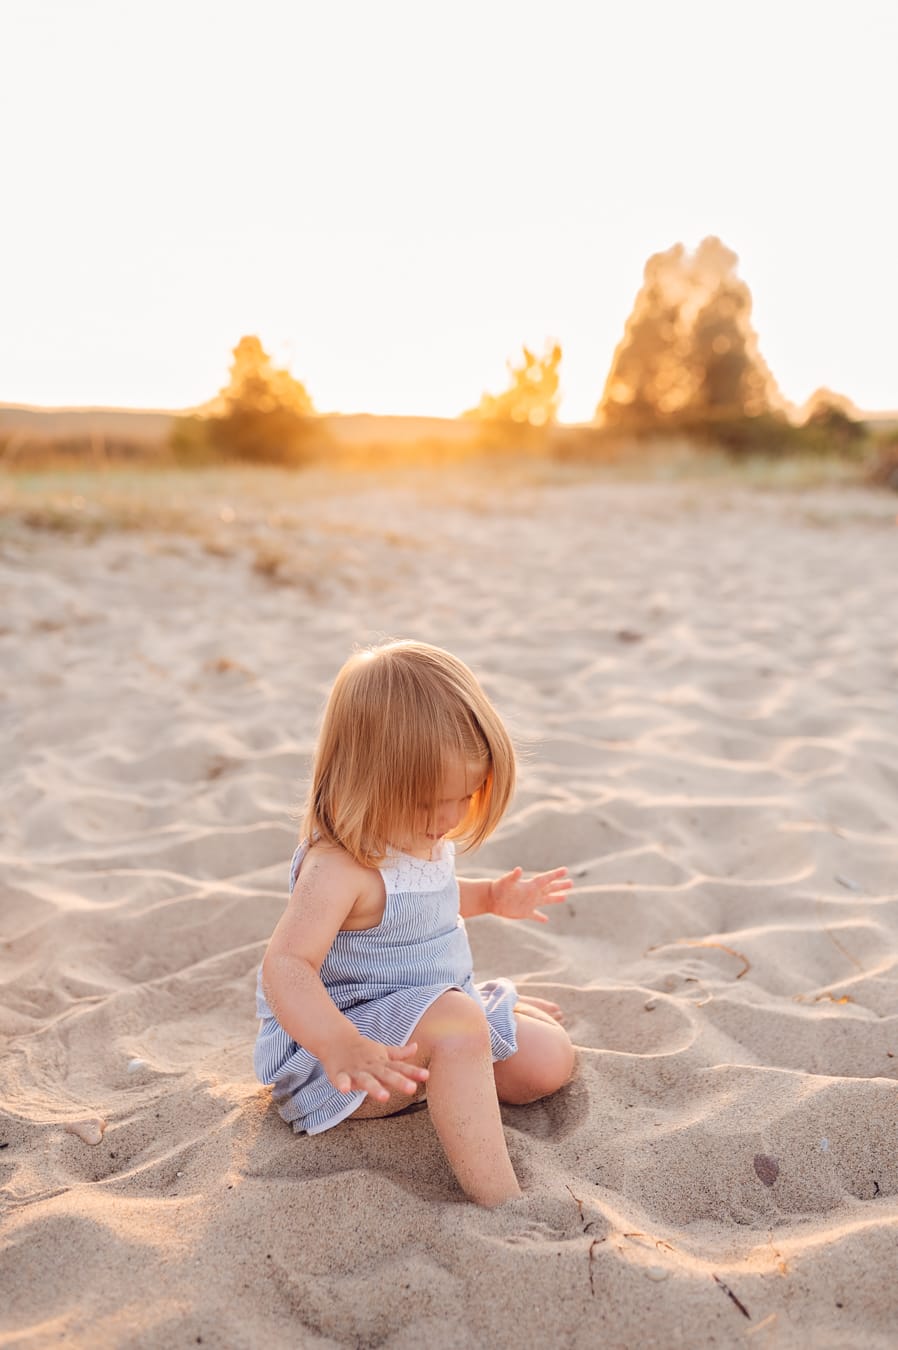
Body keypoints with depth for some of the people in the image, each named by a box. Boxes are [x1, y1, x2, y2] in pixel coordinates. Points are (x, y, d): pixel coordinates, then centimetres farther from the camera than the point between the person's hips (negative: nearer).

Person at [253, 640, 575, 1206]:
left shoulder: (429, 838, 2)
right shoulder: (339, 866, -28)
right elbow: (286, 965, -38)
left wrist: (492, 897, 14)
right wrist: (339, 1047, -53)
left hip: (446, 1010, 9)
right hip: (357, 1026, -9)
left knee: (550, 1060, 1)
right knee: (455, 1022, -37)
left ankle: (433, 1080, 20)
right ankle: (501, 1201, -33)